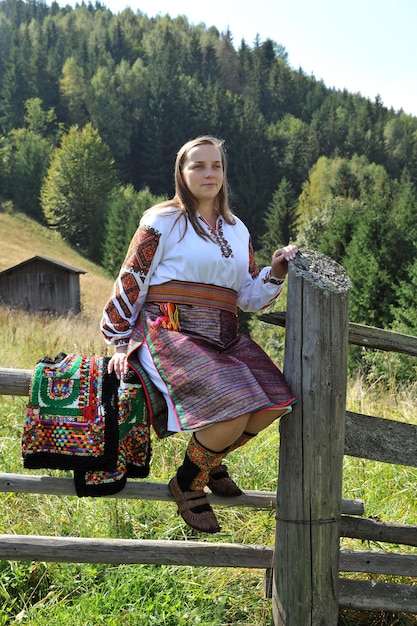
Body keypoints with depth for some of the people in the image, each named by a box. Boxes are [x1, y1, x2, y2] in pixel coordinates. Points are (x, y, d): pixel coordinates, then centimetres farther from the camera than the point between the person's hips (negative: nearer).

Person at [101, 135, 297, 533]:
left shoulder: (237, 231, 19)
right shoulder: (163, 222, 1)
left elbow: (249, 297, 18)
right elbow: (131, 285, 3)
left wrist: (276, 273, 1)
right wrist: (119, 344, 3)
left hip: (224, 339, 6)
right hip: (170, 333, -6)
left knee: (273, 404, -17)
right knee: (233, 413, -27)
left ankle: (211, 459, 13)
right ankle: (186, 483, 3)